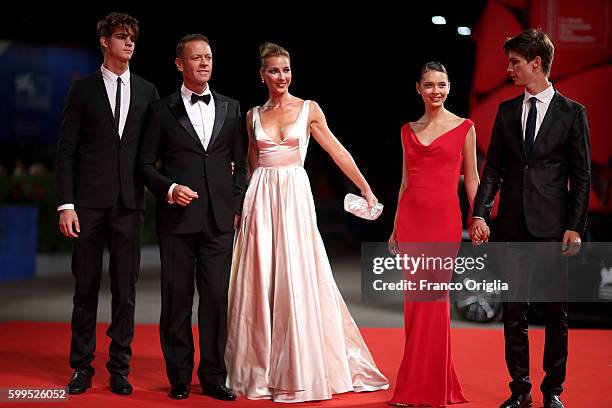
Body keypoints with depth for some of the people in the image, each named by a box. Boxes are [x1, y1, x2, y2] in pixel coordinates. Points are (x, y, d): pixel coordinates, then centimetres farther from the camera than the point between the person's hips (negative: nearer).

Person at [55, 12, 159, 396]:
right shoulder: (83, 89, 4)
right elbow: (66, 150, 1)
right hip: (89, 202, -1)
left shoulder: (147, 91, 10)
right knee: (86, 287, 5)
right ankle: (82, 367, 15)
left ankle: (120, 368, 14)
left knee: (126, 289, 5)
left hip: (130, 202, 2)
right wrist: (66, 204, -7)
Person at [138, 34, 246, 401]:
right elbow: (146, 164, 5)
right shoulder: (163, 110, 4)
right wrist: (169, 189, -12)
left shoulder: (231, 108, 11)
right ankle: (180, 377, 14)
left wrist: (238, 205, 5)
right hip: (177, 216, -1)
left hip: (220, 218, 2)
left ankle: (213, 376, 11)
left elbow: (240, 162, 14)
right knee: (177, 298, 4)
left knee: (217, 296, 1)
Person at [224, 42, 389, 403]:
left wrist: (366, 188, -1)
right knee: (261, 281, 2)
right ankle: (262, 368, 12)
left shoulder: (309, 109, 3)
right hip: (261, 198, 2)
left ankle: (301, 369, 7)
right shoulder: (254, 116, 10)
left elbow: (337, 151, 3)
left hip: (295, 196, -2)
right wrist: (245, 205, 16)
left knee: (298, 280, -3)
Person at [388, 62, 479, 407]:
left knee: (434, 295, -3)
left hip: (444, 217, -3)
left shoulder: (464, 128, 2)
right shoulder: (408, 131, 11)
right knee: (416, 297, 6)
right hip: (411, 217, 3)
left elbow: (471, 177, 3)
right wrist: (396, 226, 14)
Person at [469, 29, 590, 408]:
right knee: (514, 313, 7)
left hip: (552, 226, -3)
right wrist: (480, 213, -3)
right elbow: (494, 168, 9)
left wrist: (575, 227, -7)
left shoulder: (572, 113, 0)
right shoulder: (507, 111, 10)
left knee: (556, 312, 4)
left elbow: (581, 175, -1)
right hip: (512, 225, 3)